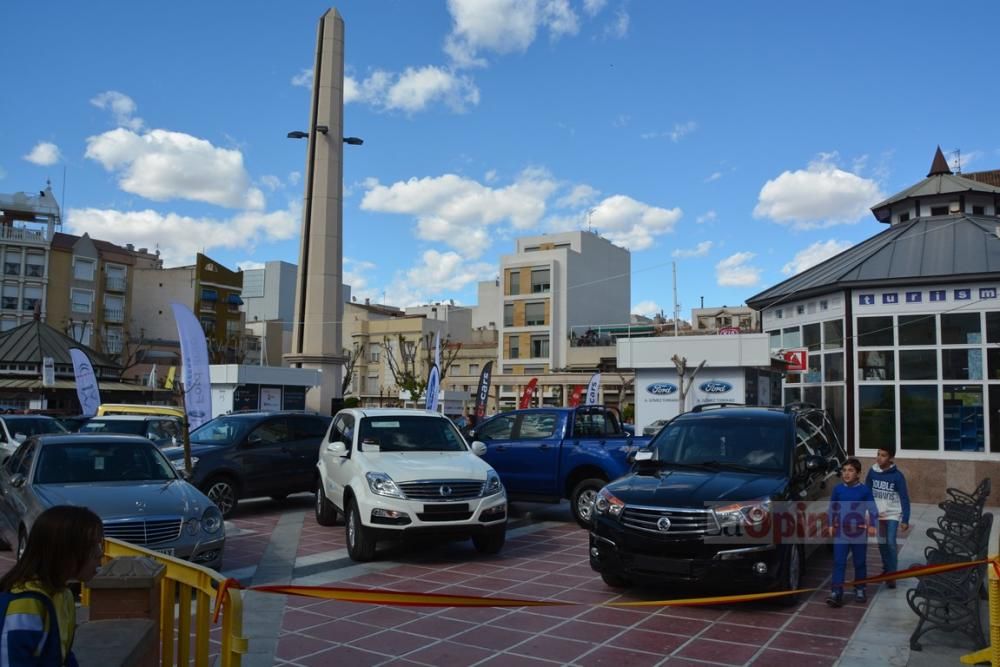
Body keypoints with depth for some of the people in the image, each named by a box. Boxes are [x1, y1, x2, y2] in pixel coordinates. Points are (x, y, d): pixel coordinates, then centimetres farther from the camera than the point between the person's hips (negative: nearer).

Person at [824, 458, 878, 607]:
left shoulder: (864, 490, -6)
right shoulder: (838, 489, 0)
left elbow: (873, 509, -1)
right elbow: (832, 509, 9)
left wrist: (872, 526, -12)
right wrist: (830, 525, 3)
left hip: (859, 533, -1)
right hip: (841, 532, 1)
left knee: (859, 563, 12)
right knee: (839, 563, -3)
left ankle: (859, 590, 29)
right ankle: (836, 593, -4)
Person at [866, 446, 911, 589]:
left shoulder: (897, 476, -15)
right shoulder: (872, 472, -6)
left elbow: (904, 498, -12)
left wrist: (905, 520, -15)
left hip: (892, 514, -4)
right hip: (877, 514, 4)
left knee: (890, 543, -14)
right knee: (881, 543, 13)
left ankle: (892, 574, -5)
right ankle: (886, 569, 32)